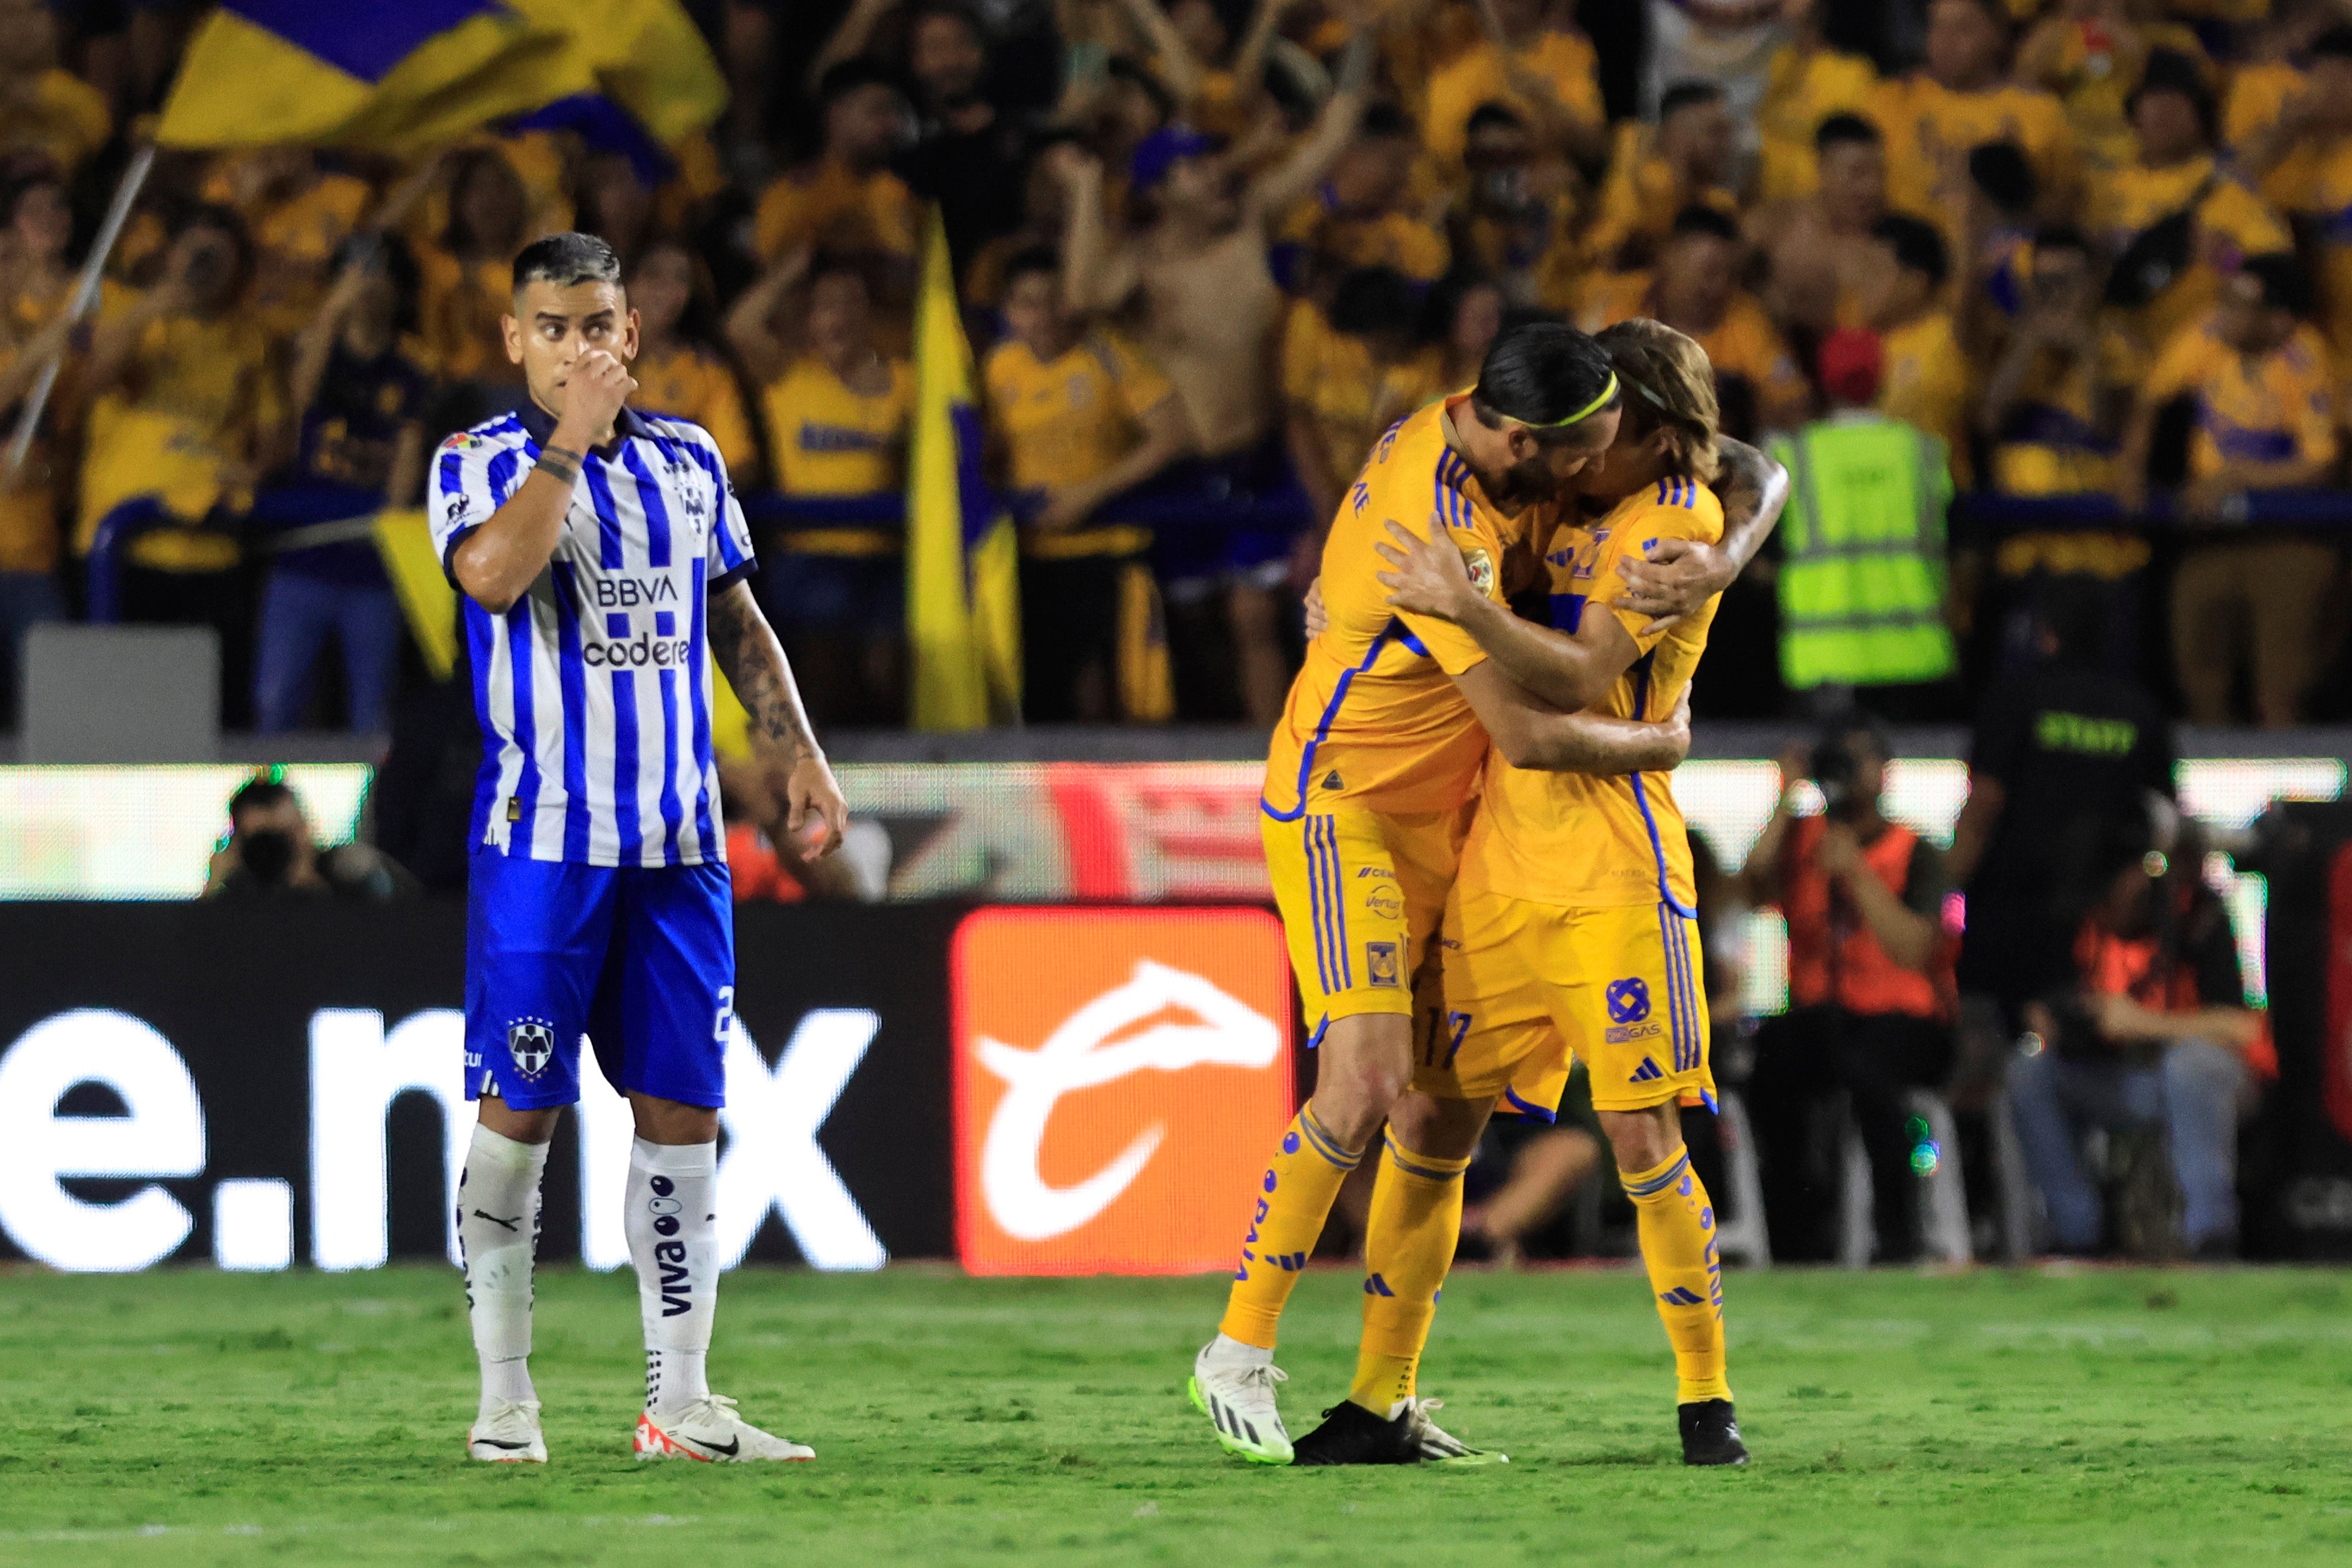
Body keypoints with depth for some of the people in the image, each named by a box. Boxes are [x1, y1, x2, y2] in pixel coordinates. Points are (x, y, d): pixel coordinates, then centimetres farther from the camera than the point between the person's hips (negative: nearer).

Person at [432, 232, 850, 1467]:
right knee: (519, 1111, -3)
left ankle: (679, 1402, 7)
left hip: (677, 842, 4)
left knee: (682, 1110, 3)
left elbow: (735, 619, 22)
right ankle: (505, 1399, 6)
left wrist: (796, 750, 14)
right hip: (540, 840, -4)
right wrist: (571, 438, -19)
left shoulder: (688, 461, 13)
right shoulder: (478, 462, -1)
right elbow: (492, 574, -22)